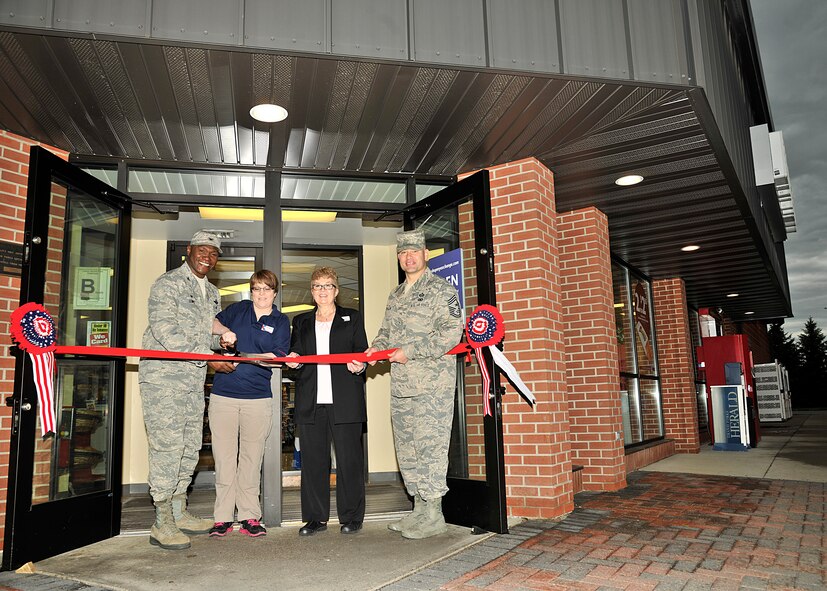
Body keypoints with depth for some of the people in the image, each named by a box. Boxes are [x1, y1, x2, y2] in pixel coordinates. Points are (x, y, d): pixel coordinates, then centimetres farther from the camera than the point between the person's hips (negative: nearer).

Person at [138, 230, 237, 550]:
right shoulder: (167, 284, -6)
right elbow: (165, 331, -17)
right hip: (163, 376, -8)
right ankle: (162, 524, 0)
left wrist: (222, 338, 4)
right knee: (168, 446, -9)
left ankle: (178, 513, 25)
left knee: (190, 446, 12)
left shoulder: (212, 293, 18)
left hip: (194, 380, 8)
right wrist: (206, 355, -18)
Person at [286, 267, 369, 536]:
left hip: (344, 400, -2)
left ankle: (351, 517, 10)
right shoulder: (301, 322, 20)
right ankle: (316, 517, 14)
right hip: (311, 401, 3)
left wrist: (359, 366, -13)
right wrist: (293, 360, -4)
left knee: (348, 458, -2)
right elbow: (295, 353, 19)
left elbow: (363, 352, 8)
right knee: (313, 460, 4)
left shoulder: (352, 318, 12)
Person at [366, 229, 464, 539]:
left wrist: (409, 352, -15)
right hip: (401, 385, 8)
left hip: (432, 385, -8)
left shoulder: (441, 289, -5)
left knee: (430, 446, -6)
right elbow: (387, 331, 27)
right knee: (407, 449, 12)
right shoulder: (396, 295, 20)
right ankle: (419, 509, 23)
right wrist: (378, 347, 4)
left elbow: (451, 332, -15)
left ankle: (433, 515, 5)